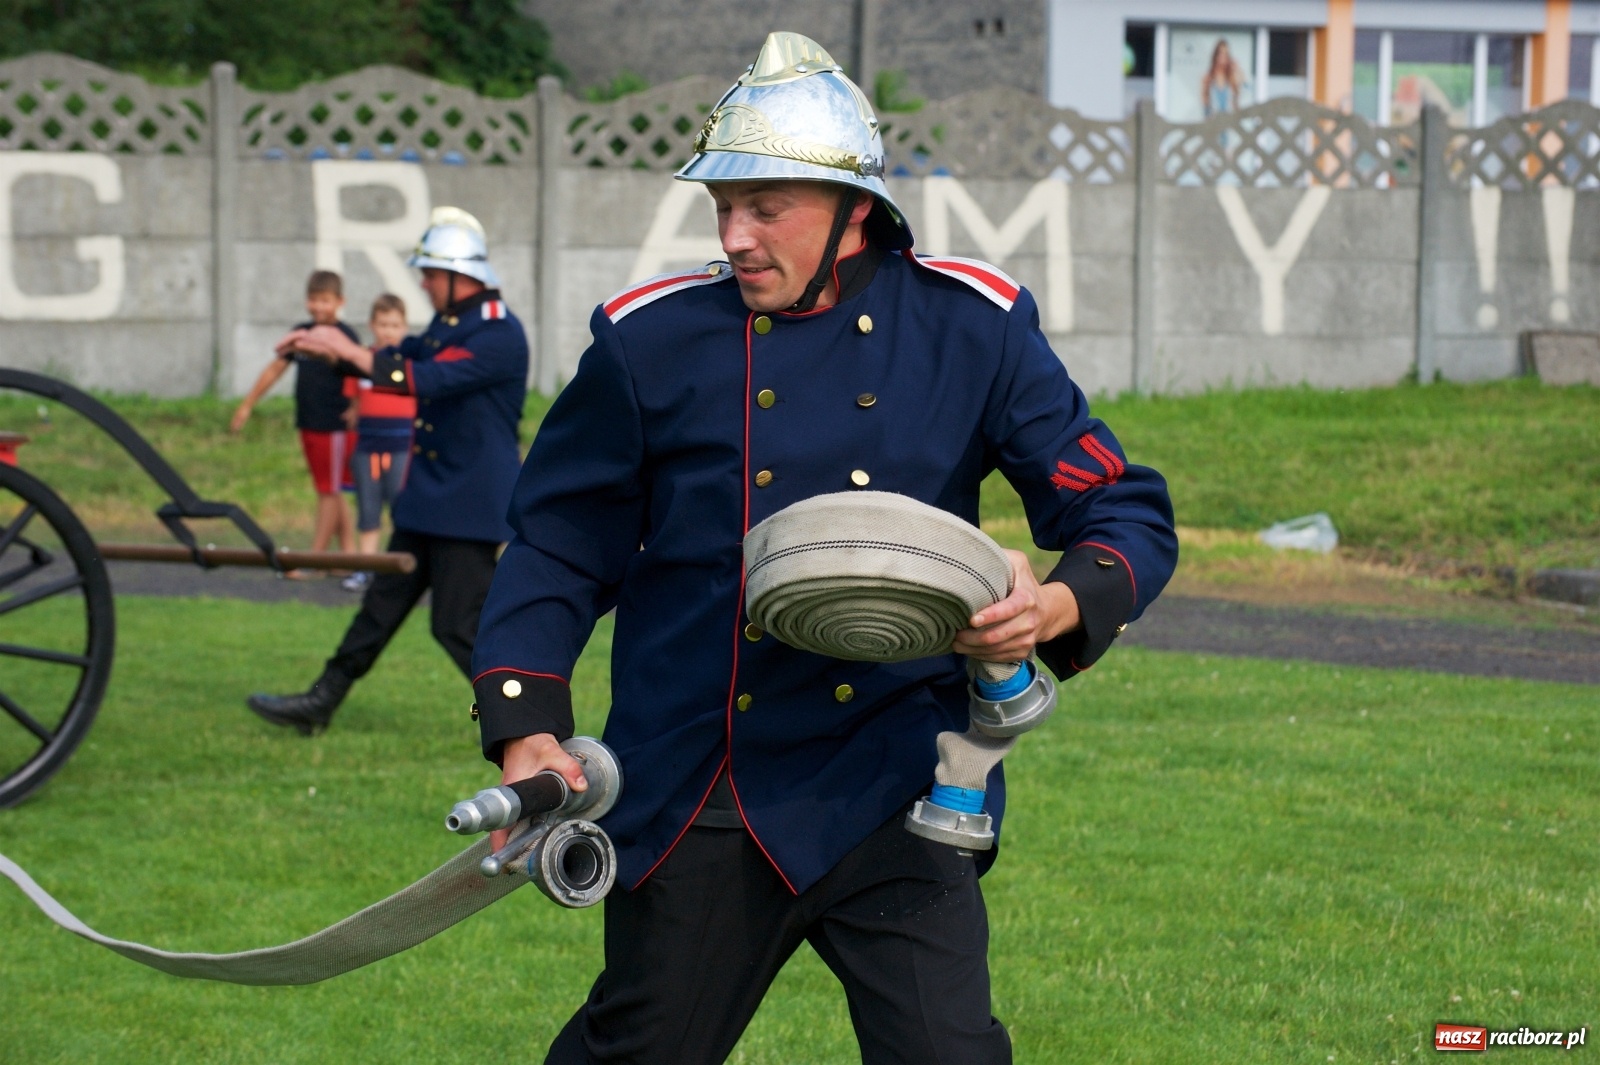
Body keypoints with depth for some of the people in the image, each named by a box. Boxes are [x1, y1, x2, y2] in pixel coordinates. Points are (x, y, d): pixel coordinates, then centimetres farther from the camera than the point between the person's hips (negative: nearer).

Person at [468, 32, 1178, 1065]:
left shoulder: (970, 326, 0)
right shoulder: (653, 338, 0)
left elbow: (1128, 513, 1)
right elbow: (561, 545, 8)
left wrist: (1058, 607, -20)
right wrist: (525, 725, -5)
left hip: (894, 787, -1)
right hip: (696, 798, 1)